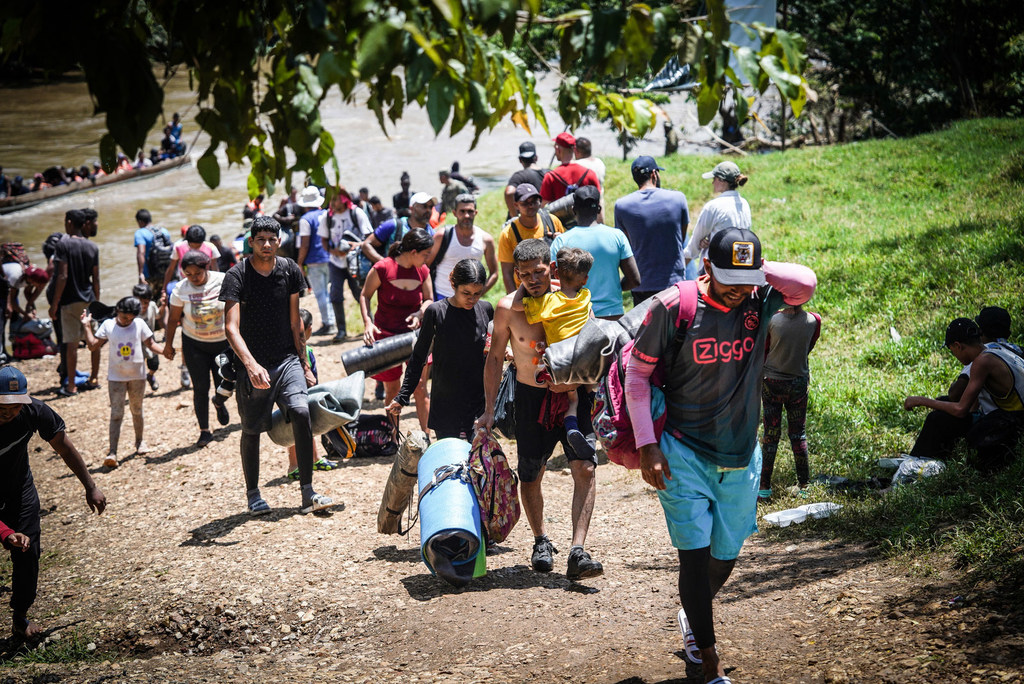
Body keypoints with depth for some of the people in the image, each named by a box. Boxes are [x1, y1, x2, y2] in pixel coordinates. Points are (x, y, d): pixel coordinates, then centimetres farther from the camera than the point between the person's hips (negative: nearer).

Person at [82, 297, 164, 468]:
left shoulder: (139, 324, -2)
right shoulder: (108, 325, -2)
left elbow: (151, 344, 1)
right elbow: (93, 345, 0)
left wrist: (165, 351, -15)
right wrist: (87, 327, -6)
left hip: (137, 375, 1)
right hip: (116, 376, -1)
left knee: (137, 410, 16)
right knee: (116, 414, -7)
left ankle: (139, 441, 38)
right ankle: (112, 452, -13)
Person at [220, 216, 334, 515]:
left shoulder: (289, 270, 1)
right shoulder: (236, 277, -12)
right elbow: (231, 328, -21)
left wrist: (304, 364, 10)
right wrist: (251, 365, -36)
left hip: (286, 359, 2)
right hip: (251, 366, -2)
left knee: (301, 412, -18)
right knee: (251, 430, 6)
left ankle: (308, 495, -14)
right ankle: (253, 495, 26)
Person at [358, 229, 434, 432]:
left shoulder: (423, 271, -2)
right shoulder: (382, 268, -15)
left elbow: (429, 300, 8)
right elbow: (364, 295, -5)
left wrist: (419, 314, -13)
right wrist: (367, 323, -18)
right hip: (385, 335, -3)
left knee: (419, 388, -2)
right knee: (392, 389, 6)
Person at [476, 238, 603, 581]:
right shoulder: (508, 307, -9)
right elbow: (495, 357, 1)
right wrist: (489, 409, -2)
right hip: (531, 398, 0)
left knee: (585, 468, -15)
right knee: (531, 476, 10)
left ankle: (577, 553, -19)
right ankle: (541, 541, 33)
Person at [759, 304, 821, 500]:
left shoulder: (772, 320, -14)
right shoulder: (814, 320, -10)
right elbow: (809, 348, 7)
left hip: (771, 381, -1)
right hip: (798, 383, 1)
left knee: (771, 434, 5)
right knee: (798, 434, 12)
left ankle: (764, 488, 8)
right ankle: (803, 486, 16)